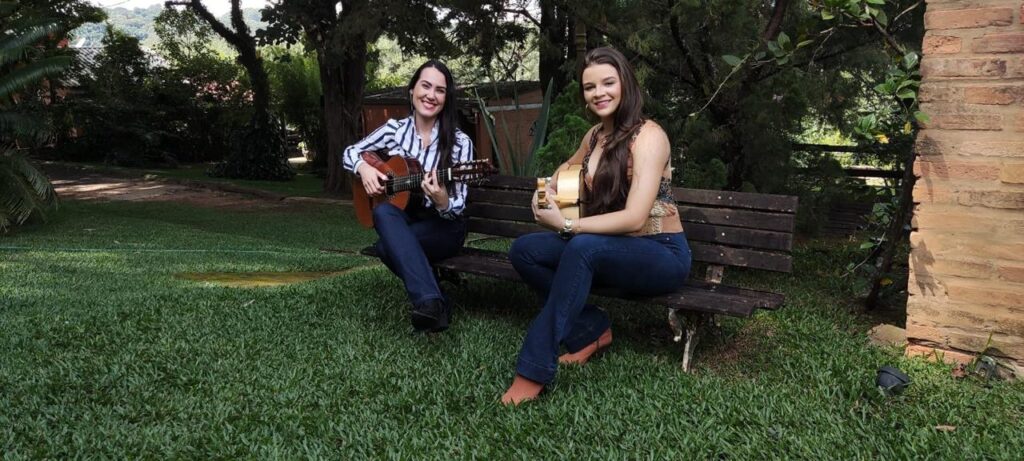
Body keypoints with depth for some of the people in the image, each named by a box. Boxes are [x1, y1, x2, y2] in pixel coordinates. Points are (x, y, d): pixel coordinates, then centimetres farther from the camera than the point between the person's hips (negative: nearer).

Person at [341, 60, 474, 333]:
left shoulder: (459, 142, -11)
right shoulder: (395, 129, 0)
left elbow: (457, 209, -12)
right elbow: (349, 153, 11)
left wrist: (441, 201, -35)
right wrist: (363, 167, -12)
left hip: (442, 228, -4)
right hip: (401, 223, 4)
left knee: (388, 246, -33)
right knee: (383, 212, -34)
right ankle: (430, 302, -41)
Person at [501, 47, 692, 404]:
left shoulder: (648, 135, -14)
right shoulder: (596, 135, 8)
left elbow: (634, 218, -25)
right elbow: (568, 168, 31)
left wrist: (566, 224, -20)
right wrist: (546, 193, 9)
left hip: (661, 254, -7)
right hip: (609, 249, 7)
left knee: (584, 246, -37)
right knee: (524, 250, -12)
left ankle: (534, 370, -32)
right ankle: (592, 329, -5)